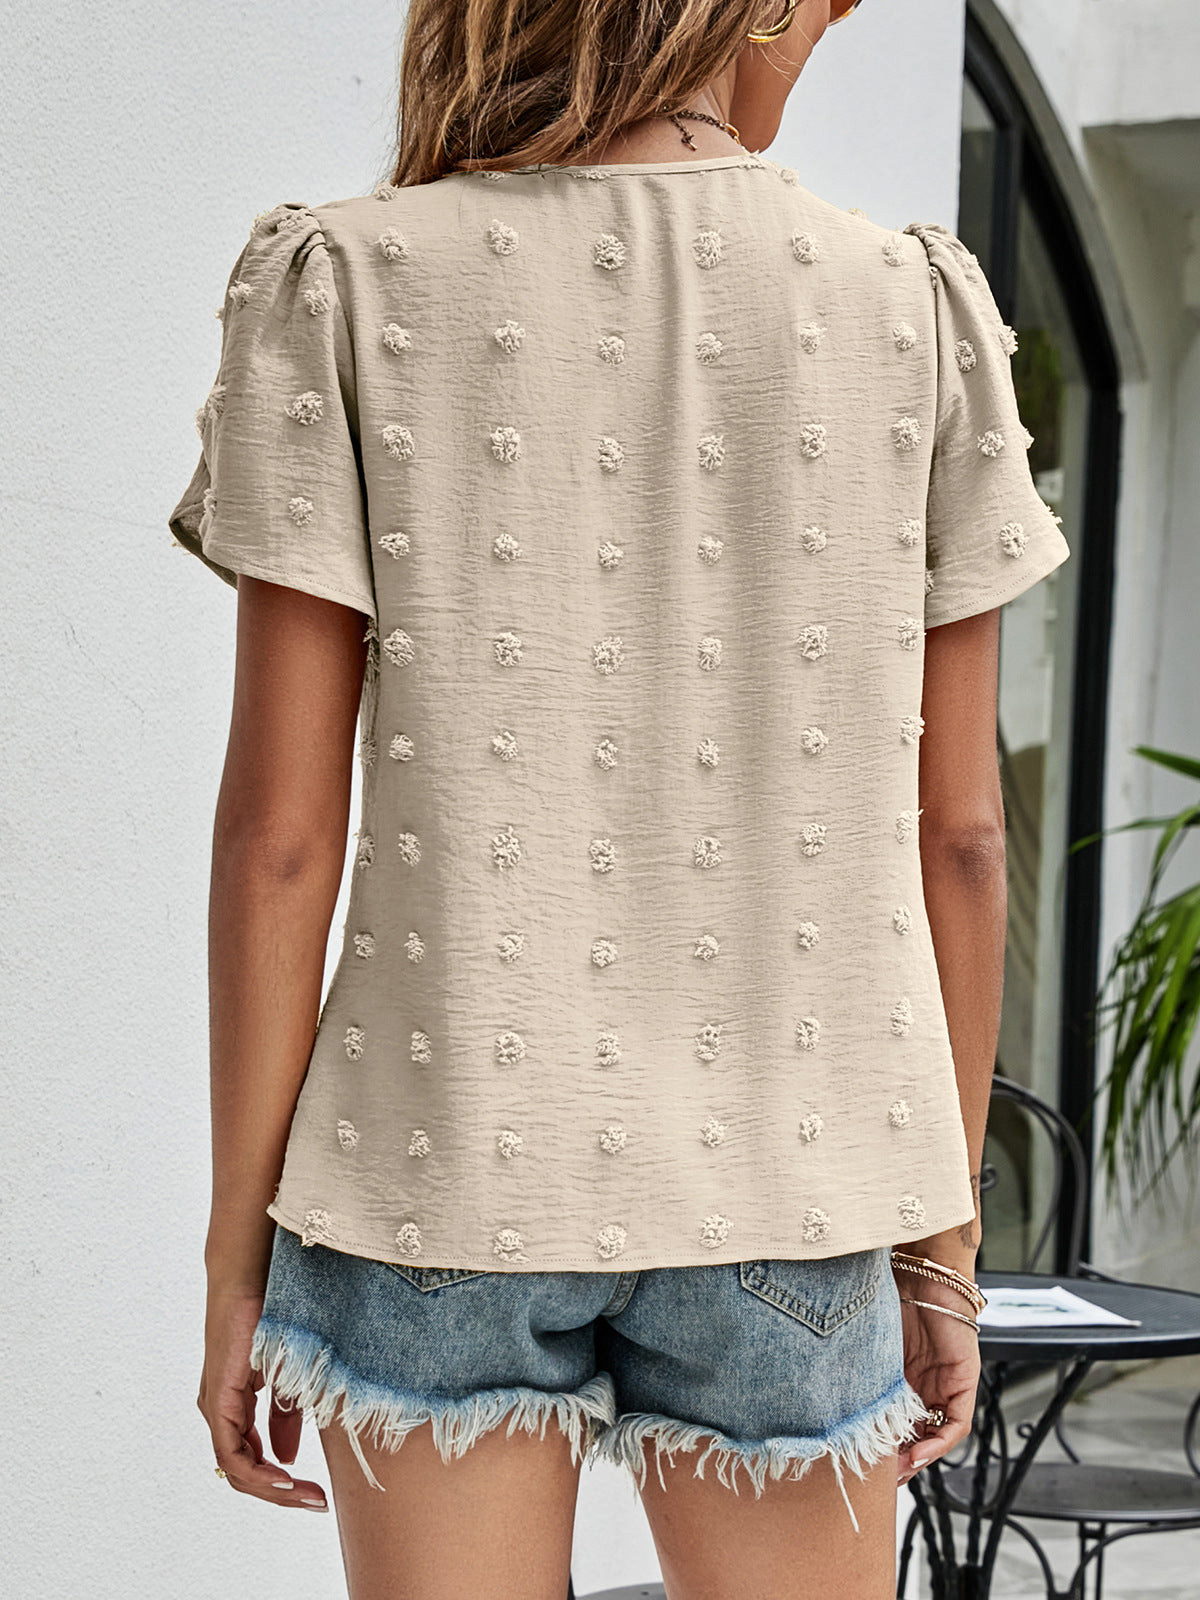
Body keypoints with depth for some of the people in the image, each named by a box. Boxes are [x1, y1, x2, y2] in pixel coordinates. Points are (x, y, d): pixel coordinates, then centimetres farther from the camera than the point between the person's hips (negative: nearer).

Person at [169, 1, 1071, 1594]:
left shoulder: (344, 286, -3)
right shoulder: (915, 309, 0)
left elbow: (281, 820, -6)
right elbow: (957, 832, 2)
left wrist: (239, 1250, 1)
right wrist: (943, 1247, 11)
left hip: (446, 1163, -1)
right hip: (783, 1181, 1)